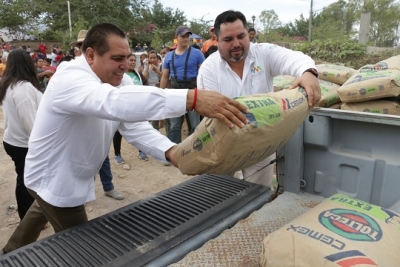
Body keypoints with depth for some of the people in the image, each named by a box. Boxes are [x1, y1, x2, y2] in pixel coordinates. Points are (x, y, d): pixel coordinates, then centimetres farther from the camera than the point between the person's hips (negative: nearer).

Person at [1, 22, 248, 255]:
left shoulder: (120, 81, -9)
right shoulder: (70, 79, -34)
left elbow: (135, 125, -16)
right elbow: (114, 102, -55)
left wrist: (170, 150, -36)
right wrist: (192, 98, -66)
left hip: (74, 174, 8)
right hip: (53, 178, -8)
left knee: (43, 212, 32)